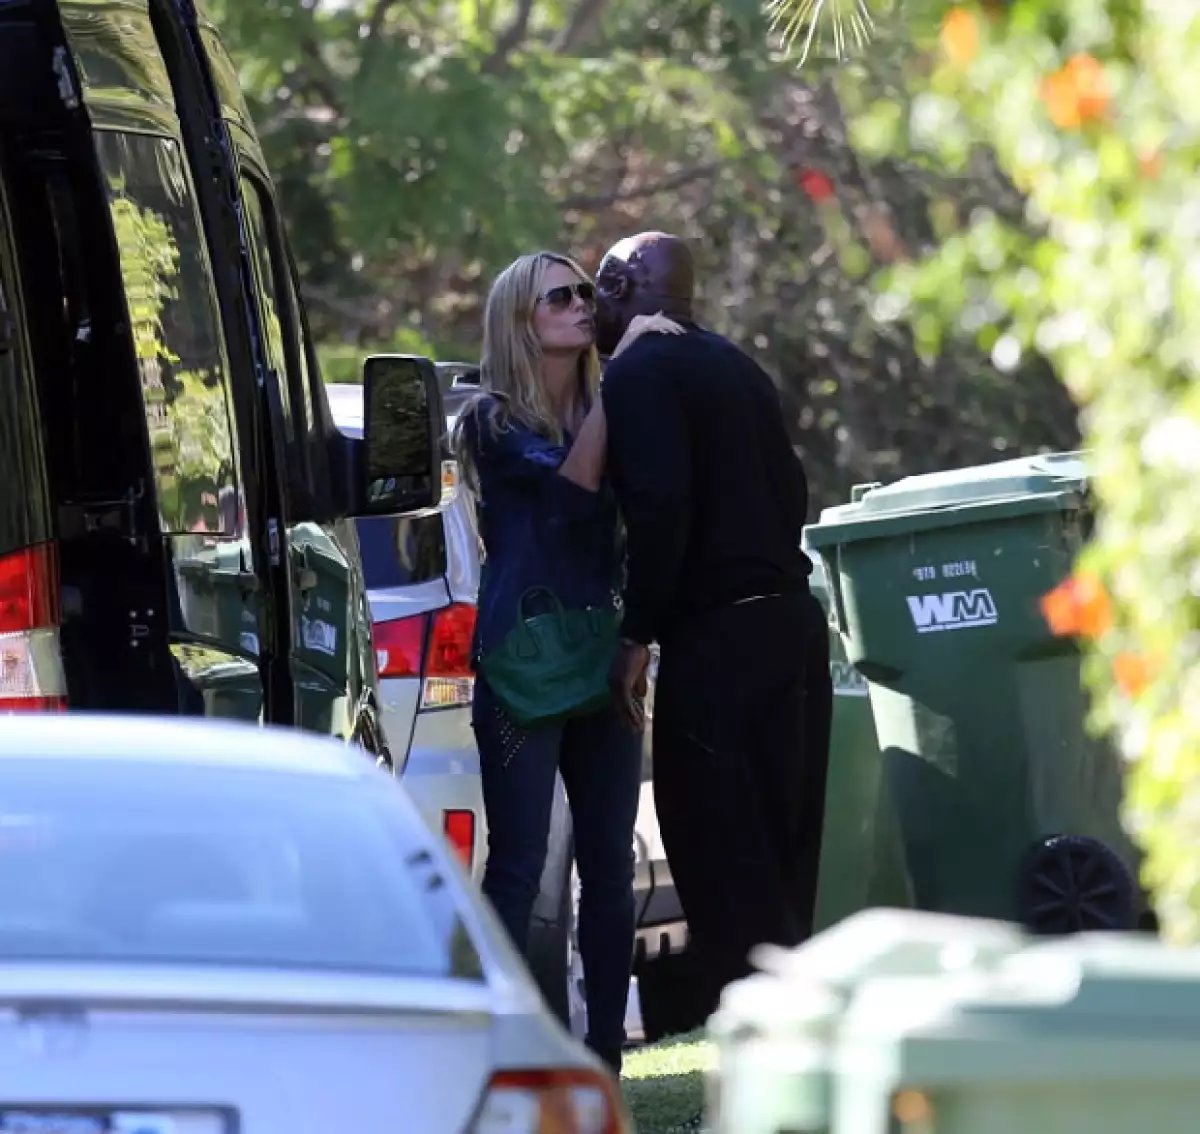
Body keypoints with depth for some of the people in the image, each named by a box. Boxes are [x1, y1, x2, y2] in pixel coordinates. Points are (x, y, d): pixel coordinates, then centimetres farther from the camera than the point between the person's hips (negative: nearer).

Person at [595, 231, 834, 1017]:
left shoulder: (640, 373, -8)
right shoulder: (737, 369, 20)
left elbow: (660, 502, -19)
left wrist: (637, 635, -15)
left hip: (717, 639, -9)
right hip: (792, 620, 9)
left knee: (724, 869, -7)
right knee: (779, 859, 14)